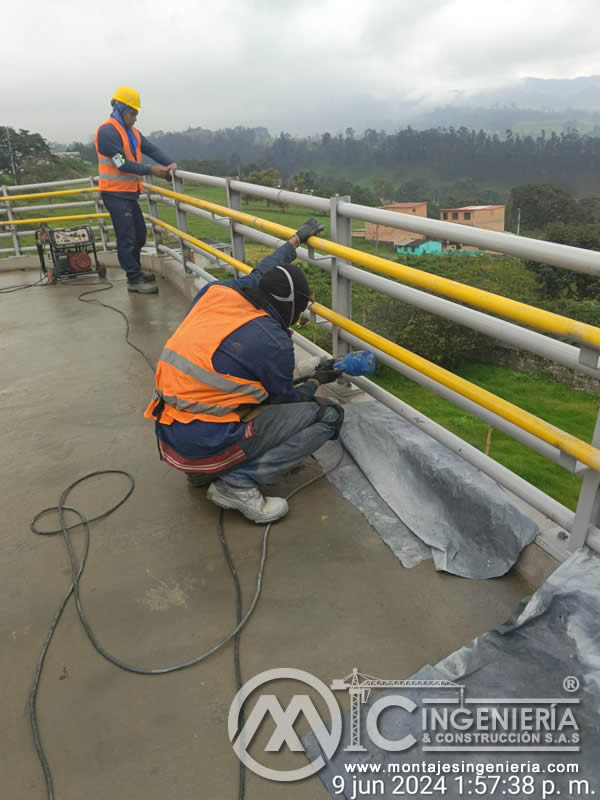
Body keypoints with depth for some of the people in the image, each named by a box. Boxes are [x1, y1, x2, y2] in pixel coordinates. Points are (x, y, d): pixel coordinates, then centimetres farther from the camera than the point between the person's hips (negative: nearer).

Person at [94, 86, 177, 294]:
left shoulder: (131, 132, 14)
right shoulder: (107, 132, -14)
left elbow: (151, 149, 5)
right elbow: (122, 164, -21)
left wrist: (169, 163, -13)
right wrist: (151, 170, -20)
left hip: (128, 192, 9)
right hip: (115, 193, -9)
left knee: (139, 233, 17)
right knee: (126, 237, -8)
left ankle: (135, 270, 31)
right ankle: (134, 280, -3)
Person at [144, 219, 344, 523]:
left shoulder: (215, 292, 1)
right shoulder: (272, 341, -15)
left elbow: (259, 272, 23)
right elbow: (284, 399, 3)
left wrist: (297, 239, 35)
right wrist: (316, 381, 22)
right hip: (207, 448, -7)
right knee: (328, 415, -4)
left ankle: (205, 470, 19)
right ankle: (238, 481, -8)